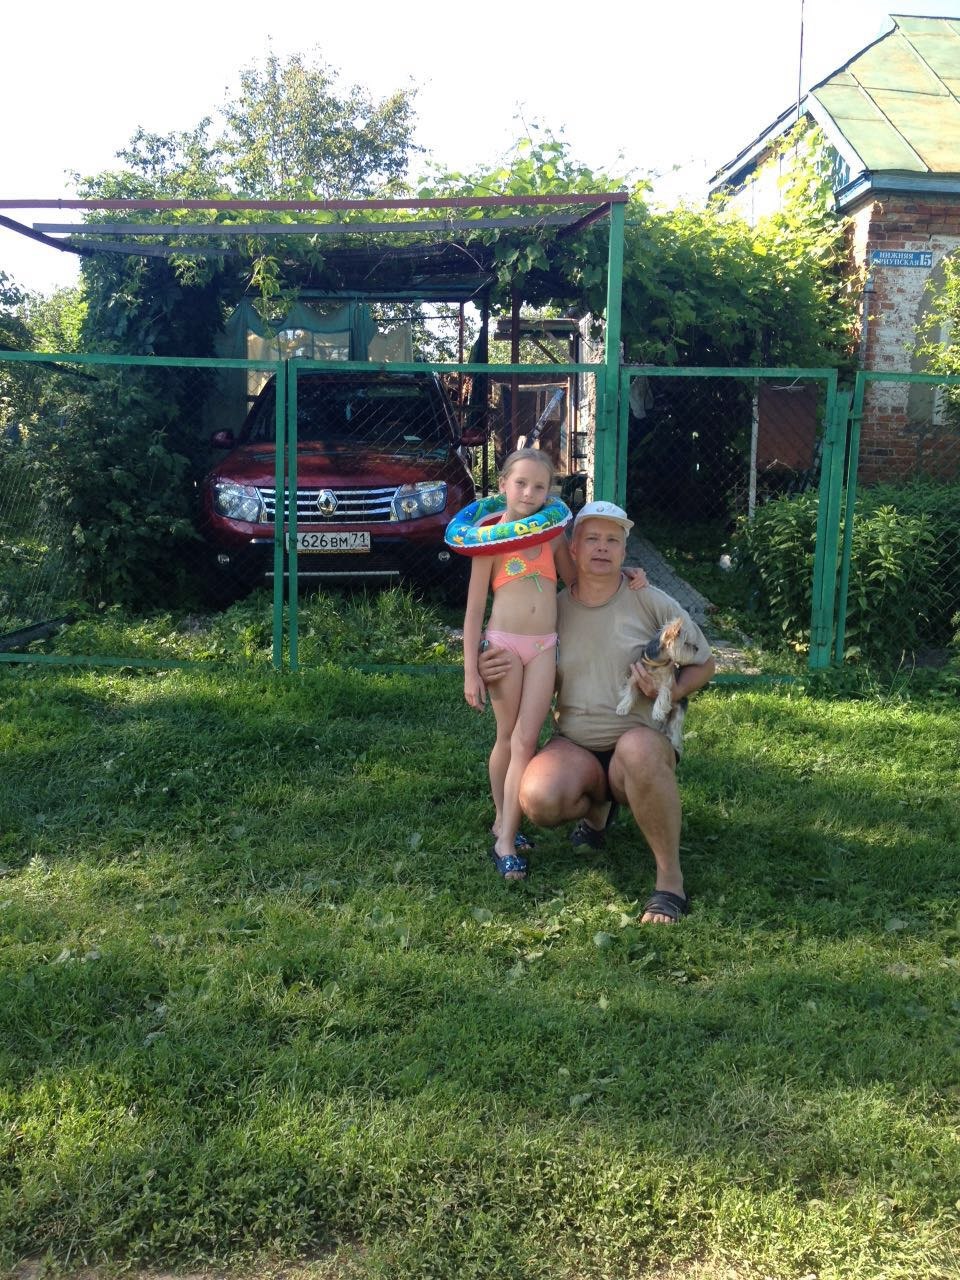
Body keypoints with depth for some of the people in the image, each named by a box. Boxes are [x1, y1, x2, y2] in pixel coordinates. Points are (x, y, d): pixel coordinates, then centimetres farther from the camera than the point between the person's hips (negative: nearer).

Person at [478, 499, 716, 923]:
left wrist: (673, 691, -15)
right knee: (538, 799, -30)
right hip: (574, 747, 2)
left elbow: (704, 664, 8)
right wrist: (491, 677, -10)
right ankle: (598, 805, 9)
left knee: (637, 747, -40)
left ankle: (670, 879, -25)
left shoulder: (652, 603, 0)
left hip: (643, 742, -2)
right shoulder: (553, 610, 6)